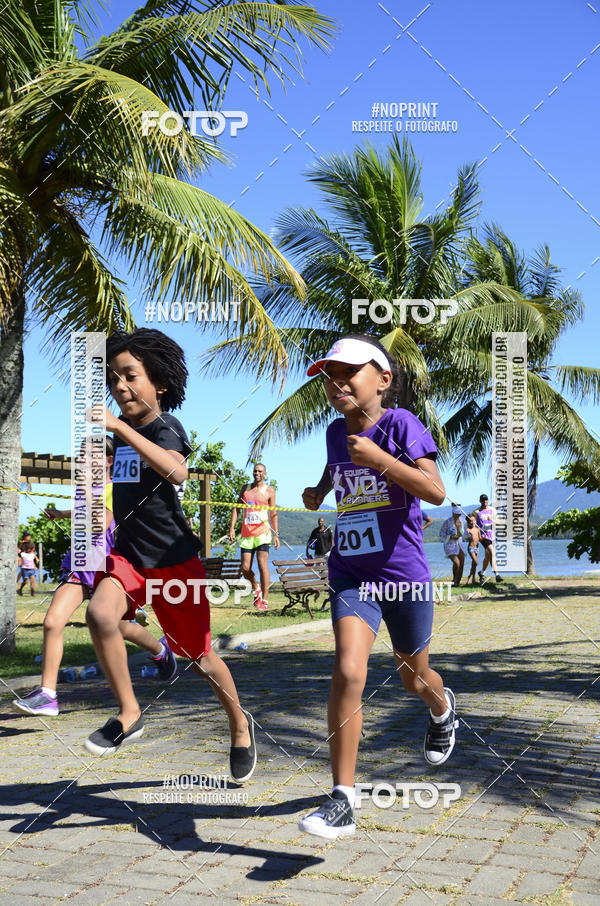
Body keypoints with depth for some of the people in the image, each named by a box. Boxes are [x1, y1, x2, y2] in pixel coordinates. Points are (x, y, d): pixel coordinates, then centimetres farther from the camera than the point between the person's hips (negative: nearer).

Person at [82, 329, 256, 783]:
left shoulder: (166, 427, -11)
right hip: (126, 554, 5)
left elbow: (176, 472, -37)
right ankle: (129, 714, -9)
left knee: (200, 657, 7)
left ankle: (239, 723, 35)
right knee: (100, 613, -27)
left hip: (174, 560, -5)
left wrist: (119, 426, -41)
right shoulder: (118, 434, 8)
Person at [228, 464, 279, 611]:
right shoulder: (245, 488, 14)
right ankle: (256, 588, 30)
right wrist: (232, 527, 0)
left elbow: (273, 514, 7)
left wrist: (276, 534, 2)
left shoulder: (269, 491, 5)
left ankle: (265, 600, -9)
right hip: (246, 534, 4)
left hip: (262, 533, -4)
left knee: (262, 565, -13)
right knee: (245, 568, 2)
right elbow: (236, 507, 12)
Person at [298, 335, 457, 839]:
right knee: (348, 674, -18)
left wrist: (377, 458, -28)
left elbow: (436, 492, -22)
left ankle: (443, 707, 58)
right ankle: (342, 801, -13)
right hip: (350, 575, 3)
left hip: (405, 575, -2)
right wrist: (319, 491, 13)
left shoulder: (401, 424, -11)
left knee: (414, 678, 19)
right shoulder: (336, 432, 5)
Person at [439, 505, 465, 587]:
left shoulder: (461, 521, 6)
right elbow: (441, 535, -8)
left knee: (462, 564, -3)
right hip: (450, 545, -6)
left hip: (459, 545, 6)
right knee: (456, 563, -21)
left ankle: (458, 583, 9)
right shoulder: (447, 522, -11)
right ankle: (454, 579, 4)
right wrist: (451, 537, -21)